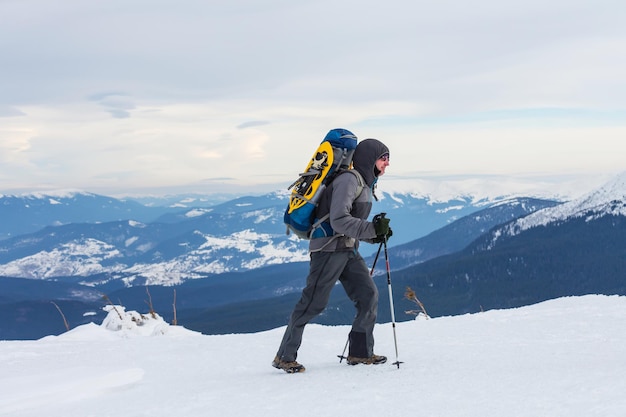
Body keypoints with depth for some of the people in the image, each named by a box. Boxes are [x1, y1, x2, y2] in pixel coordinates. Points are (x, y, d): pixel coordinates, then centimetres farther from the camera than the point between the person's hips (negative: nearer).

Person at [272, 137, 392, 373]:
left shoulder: (365, 184, 18)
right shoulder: (348, 180, -14)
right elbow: (339, 220, -24)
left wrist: (376, 236, 7)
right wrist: (372, 229, -26)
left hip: (348, 250, 10)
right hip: (329, 247, -10)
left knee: (369, 295, 1)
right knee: (313, 303, -8)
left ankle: (360, 352, 10)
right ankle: (284, 357, 1)